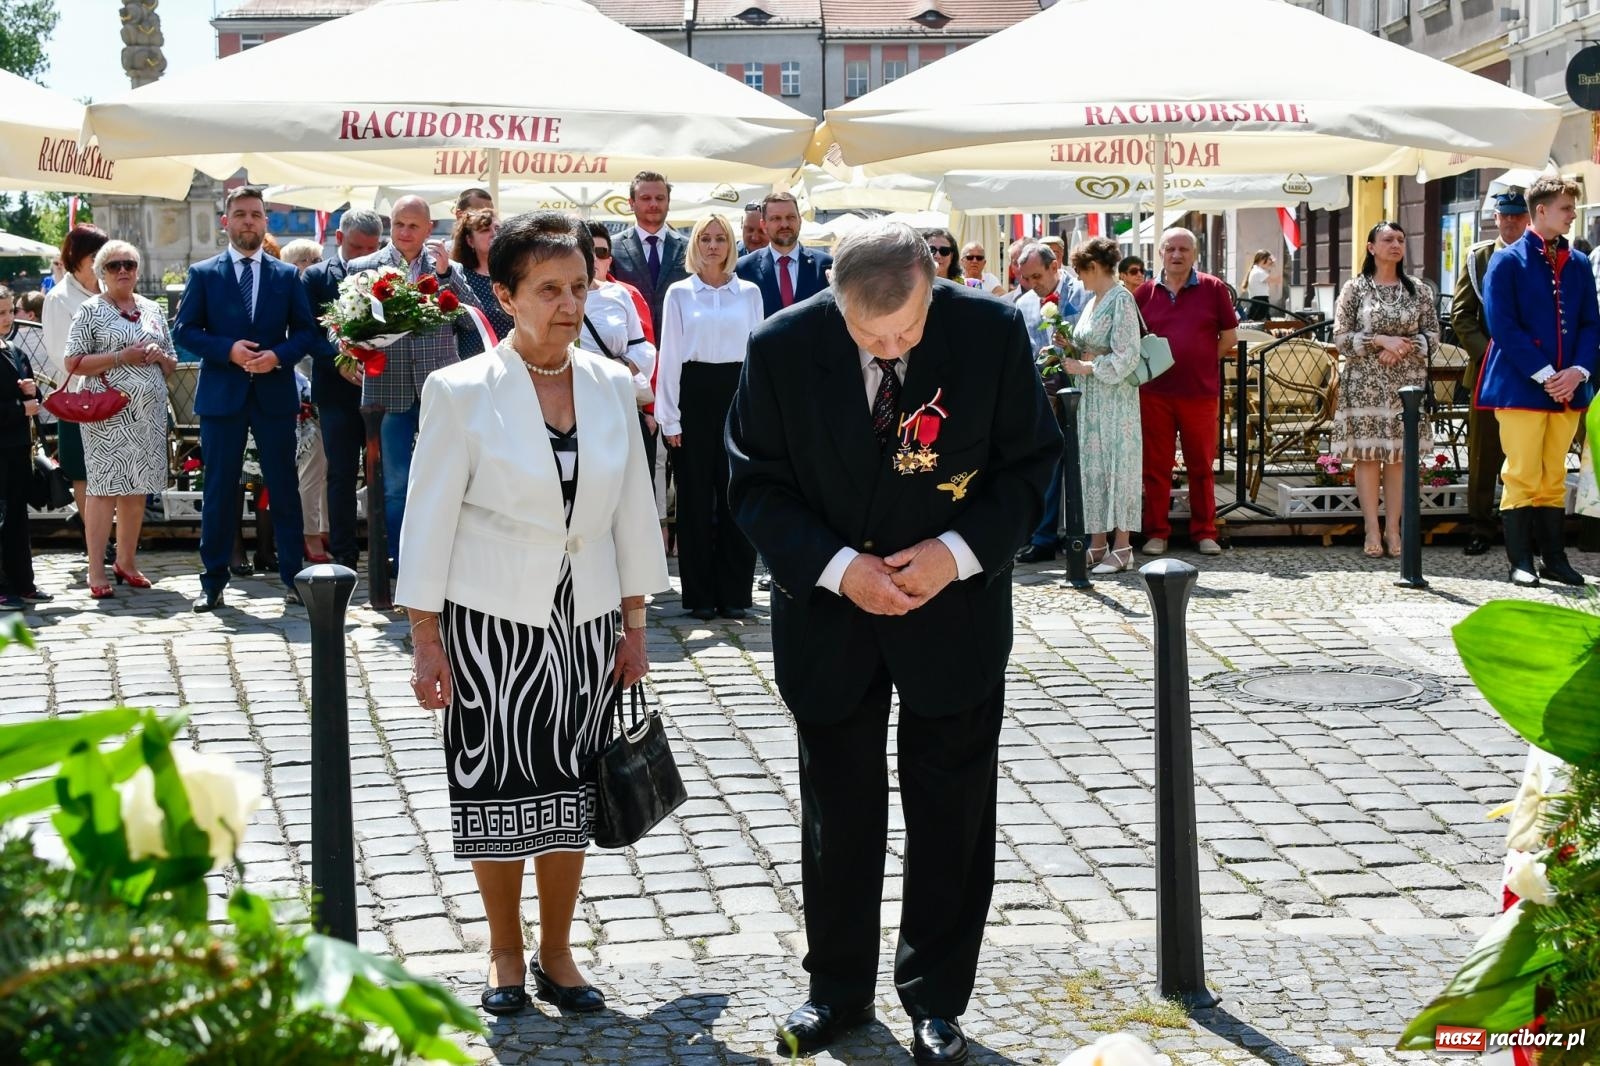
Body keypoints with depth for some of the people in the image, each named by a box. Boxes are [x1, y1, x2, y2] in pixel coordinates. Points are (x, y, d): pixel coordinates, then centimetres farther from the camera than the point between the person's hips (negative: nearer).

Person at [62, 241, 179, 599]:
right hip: (109, 413, -5)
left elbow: (172, 364, 21)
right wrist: (121, 357, -13)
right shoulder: (91, 311, 1)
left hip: (149, 412, 5)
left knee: (137, 489, 7)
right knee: (105, 488, -7)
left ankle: (126, 561, 19)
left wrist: (159, 355, -2)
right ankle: (96, 571, -4)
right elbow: (73, 363, -6)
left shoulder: (153, 310, 15)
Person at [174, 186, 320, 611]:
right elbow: (184, 330, 0)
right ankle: (213, 582, 10)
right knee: (219, 490, 3)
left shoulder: (287, 275, 7)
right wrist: (228, 350, -15)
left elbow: (306, 331, 6)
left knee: (284, 488, 5)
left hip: (275, 393, 1)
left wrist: (279, 355, -13)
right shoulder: (203, 274, 3)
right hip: (221, 395, -1)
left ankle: (293, 576, 12)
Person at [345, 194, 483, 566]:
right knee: (395, 486, 6)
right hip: (389, 391, 0)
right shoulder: (361, 268, 6)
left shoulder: (450, 269, 7)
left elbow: (474, 323, -2)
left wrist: (446, 272, -10)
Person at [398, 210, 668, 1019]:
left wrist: (635, 627, 8)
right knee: (497, 787, 6)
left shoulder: (613, 387, 1)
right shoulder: (461, 391, -10)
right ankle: (505, 955, 24)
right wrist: (425, 643, -8)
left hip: (584, 620, 3)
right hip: (490, 622, -3)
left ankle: (557, 955, 26)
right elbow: (430, 520, -7)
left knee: (570, 787, 10)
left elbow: (633, 512, 7)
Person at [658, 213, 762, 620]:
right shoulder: (679, 293, 4)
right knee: (696, 495, 2)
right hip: (695, 392, -1)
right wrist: (669, 417, -3)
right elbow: (670, 356, 2)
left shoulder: (749, 293, 8)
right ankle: (699, 594, 8)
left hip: (738, 392, 1)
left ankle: (733, 592, 9)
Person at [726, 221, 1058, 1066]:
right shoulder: (783, 347, -14)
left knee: (950, 816, 9)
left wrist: (960, 552, -19)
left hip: (955, 609, 0)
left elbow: (1030, 463, -5)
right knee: (837, 812, 13)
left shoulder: (993, 332, -14)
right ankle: (838, 989, 30)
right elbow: (757, 482, -7)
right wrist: (836, 568, -20)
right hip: (827, 612, 0)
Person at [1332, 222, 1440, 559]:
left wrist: (1404, 346, -11)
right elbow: (1341, 337, -2)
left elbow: (1432, 337, 7)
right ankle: (1372, 531, 3)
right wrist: (1381, 340, -14)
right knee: (1367, 456, -2)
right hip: (1365, 385, -2)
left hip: (1407, 385, 2)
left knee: (1399, 456, 2)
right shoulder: (1355, 288, 3)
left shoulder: (1419, 290, 9)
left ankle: (1393, 530, 7)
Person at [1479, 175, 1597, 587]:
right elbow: (1503, 326, -10)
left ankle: (1554, 558, 14)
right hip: (1520, 386, -5)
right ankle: (1520, 561, 3)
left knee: (1554, 477, 9)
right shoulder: (1507, 262, -3)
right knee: (1522, 476, -3)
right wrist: (1544, 375, -15)